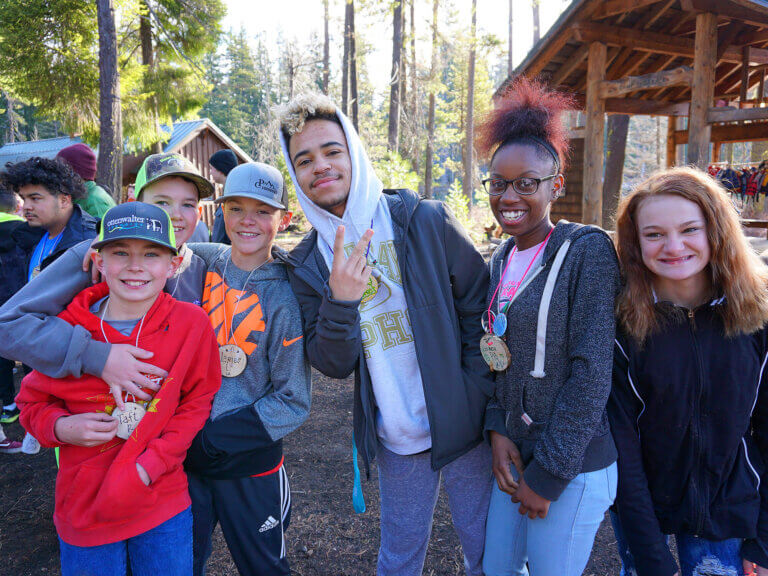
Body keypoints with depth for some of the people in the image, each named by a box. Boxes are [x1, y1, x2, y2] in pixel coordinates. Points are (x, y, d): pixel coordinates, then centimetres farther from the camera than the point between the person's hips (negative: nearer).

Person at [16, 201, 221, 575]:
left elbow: (196, 404, -4)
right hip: (84, 509, 1)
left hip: (164, 504, 0)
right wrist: (60, 427, -15)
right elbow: (32, 402, 6)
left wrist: (147, 468, -14)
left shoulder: (191, 323, -11)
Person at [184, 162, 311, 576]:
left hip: (249, 464, -2)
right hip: (183, 458, 3)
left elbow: (293, 403, -12)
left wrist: (211, 437, -17)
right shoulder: (203, 263, -5)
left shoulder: (284, 297, -14)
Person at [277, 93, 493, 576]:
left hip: (465, 427, -2)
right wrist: (340, 300, -25)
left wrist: (483, 406, -7)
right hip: (397, 442, 2)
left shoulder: (427, 222, -9)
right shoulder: (308, 263, -2)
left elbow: (481, 311, -4)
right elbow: (333, 365, -6)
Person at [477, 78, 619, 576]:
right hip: (512, 453, 7)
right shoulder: (503, 259, 6)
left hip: (574, 465, -6)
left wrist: (549, 474, -15)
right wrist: (498, 429, -3)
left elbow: (592, 372, -18)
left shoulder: (587, 250, -15)